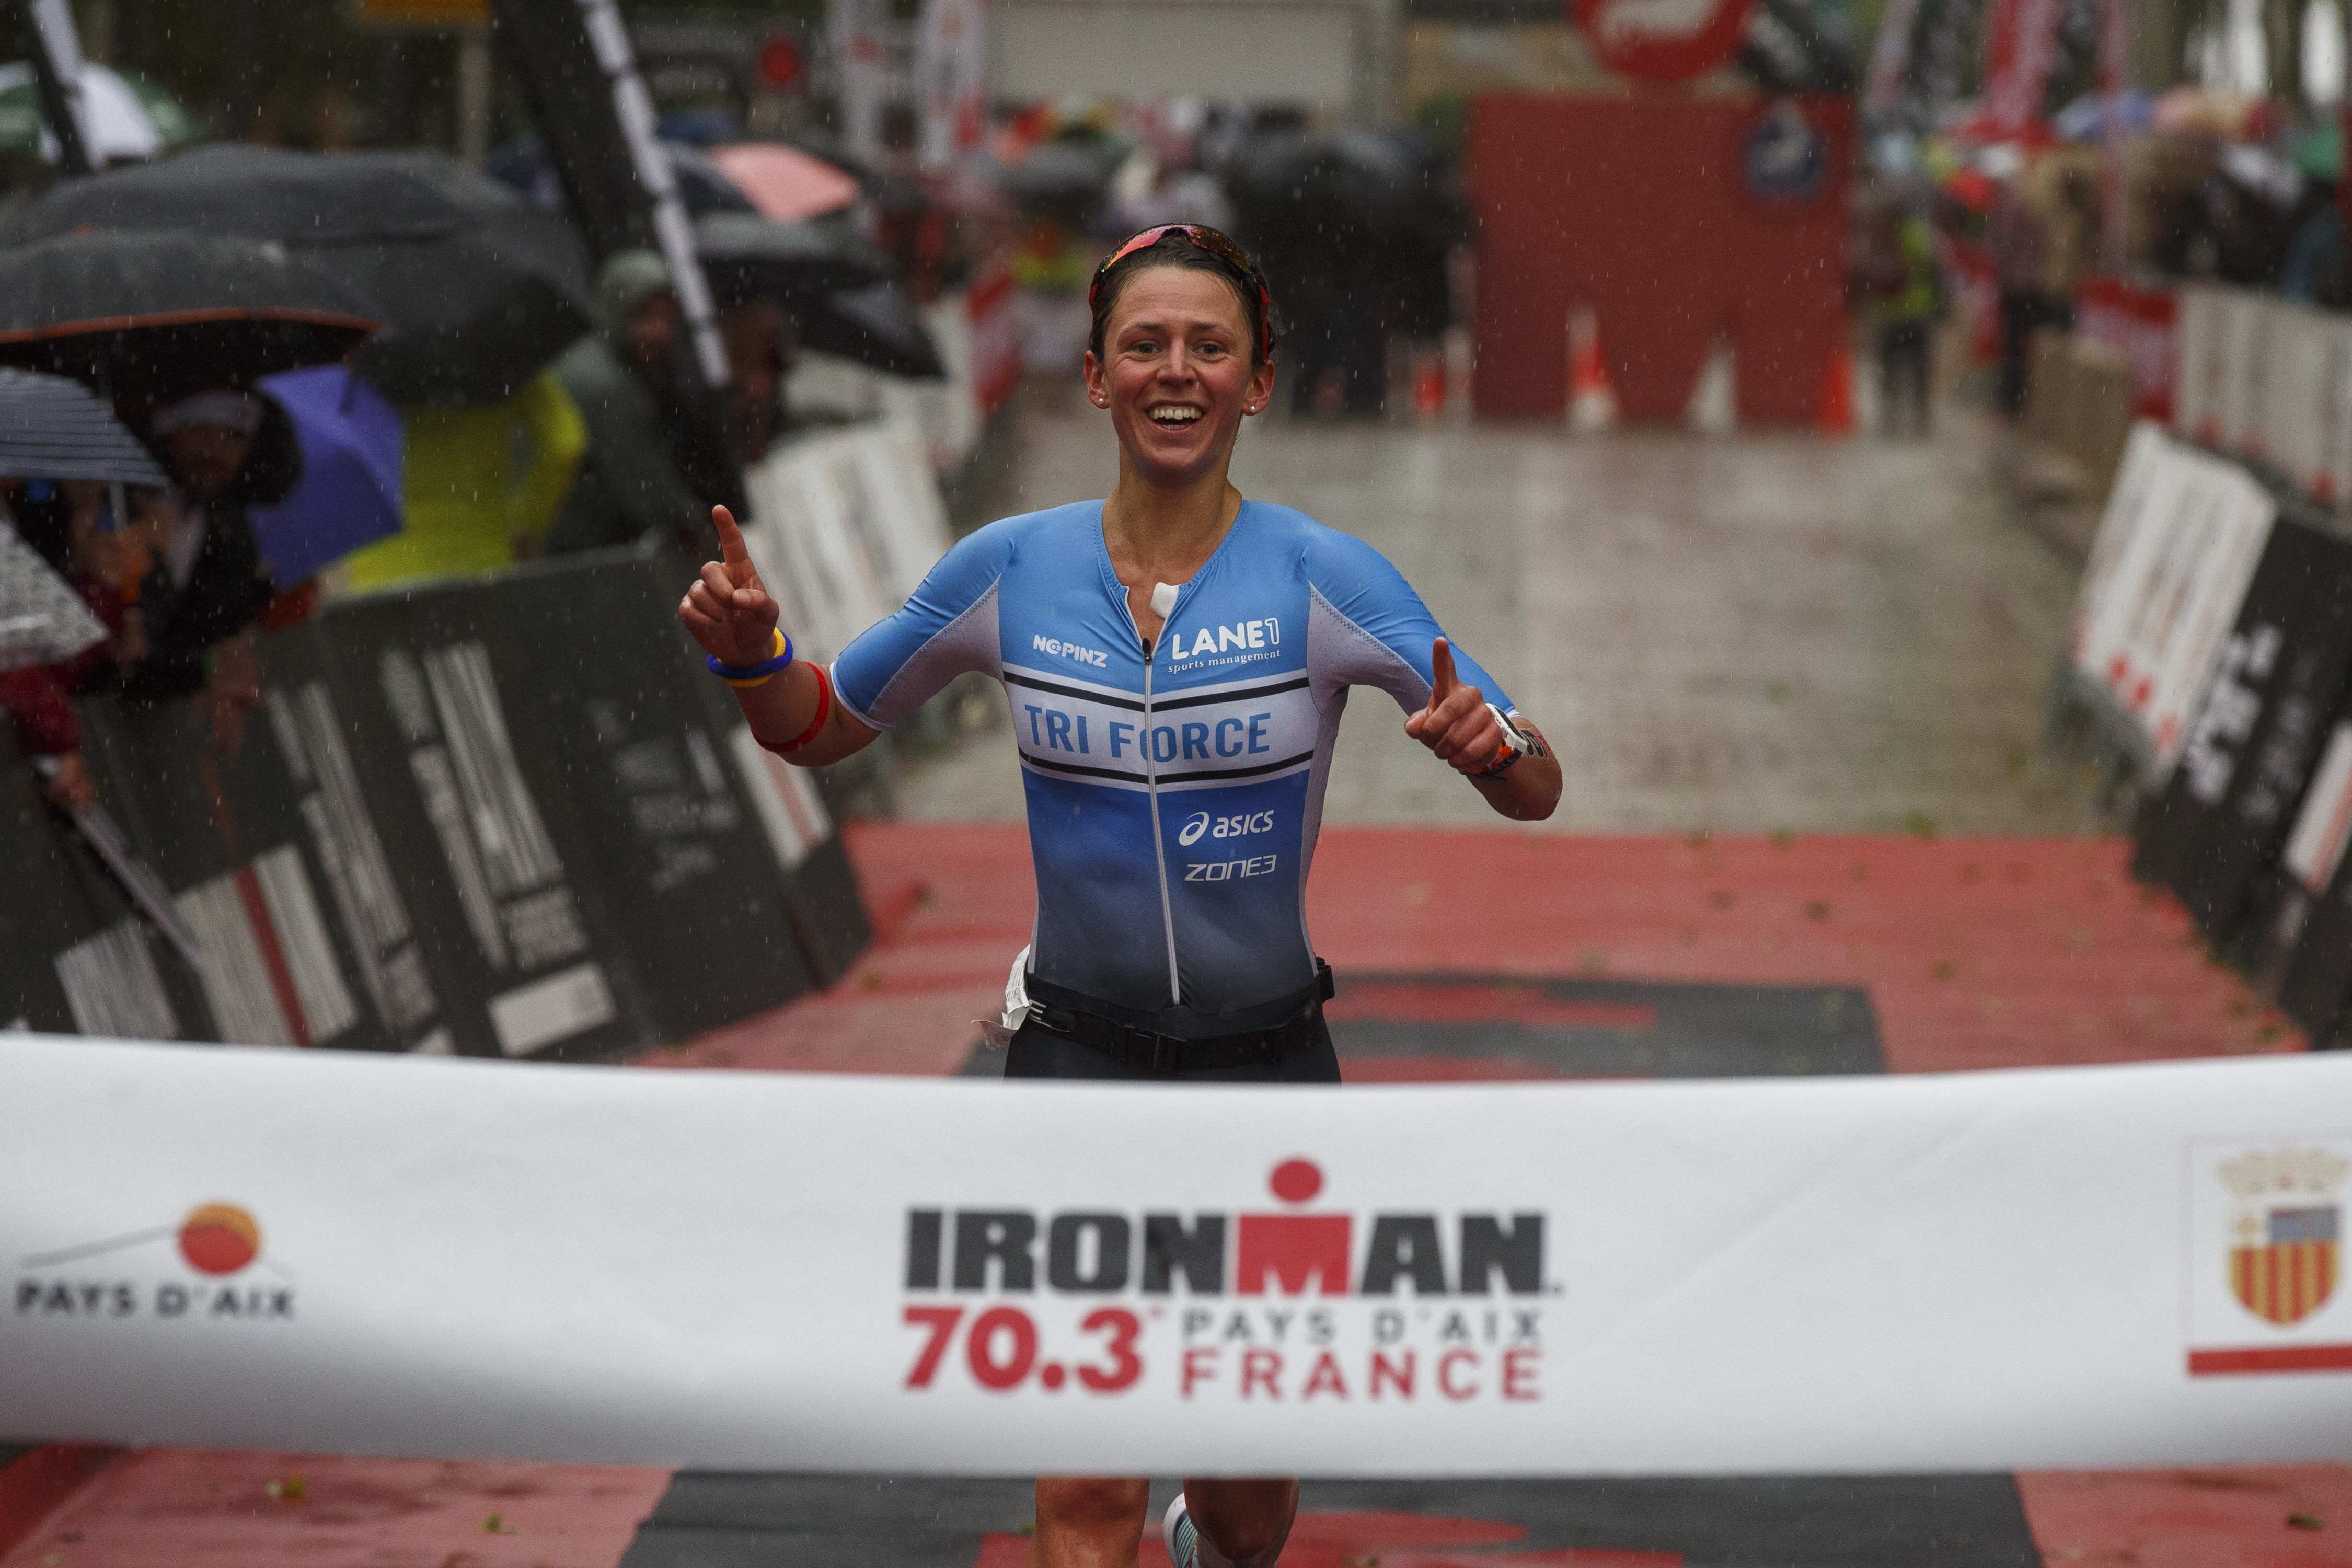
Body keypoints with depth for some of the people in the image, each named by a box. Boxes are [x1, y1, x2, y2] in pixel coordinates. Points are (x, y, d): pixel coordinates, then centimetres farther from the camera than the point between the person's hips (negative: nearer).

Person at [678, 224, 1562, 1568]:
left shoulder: (1326, 577, -9)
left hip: (1268, 1065, 0)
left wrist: (1487, 746, -34)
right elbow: (821, 730, 10)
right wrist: (752, 651, -11)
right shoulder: (1010, 570, -3)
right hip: (1078, 1062, 0)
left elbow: (1536, 793, -12)